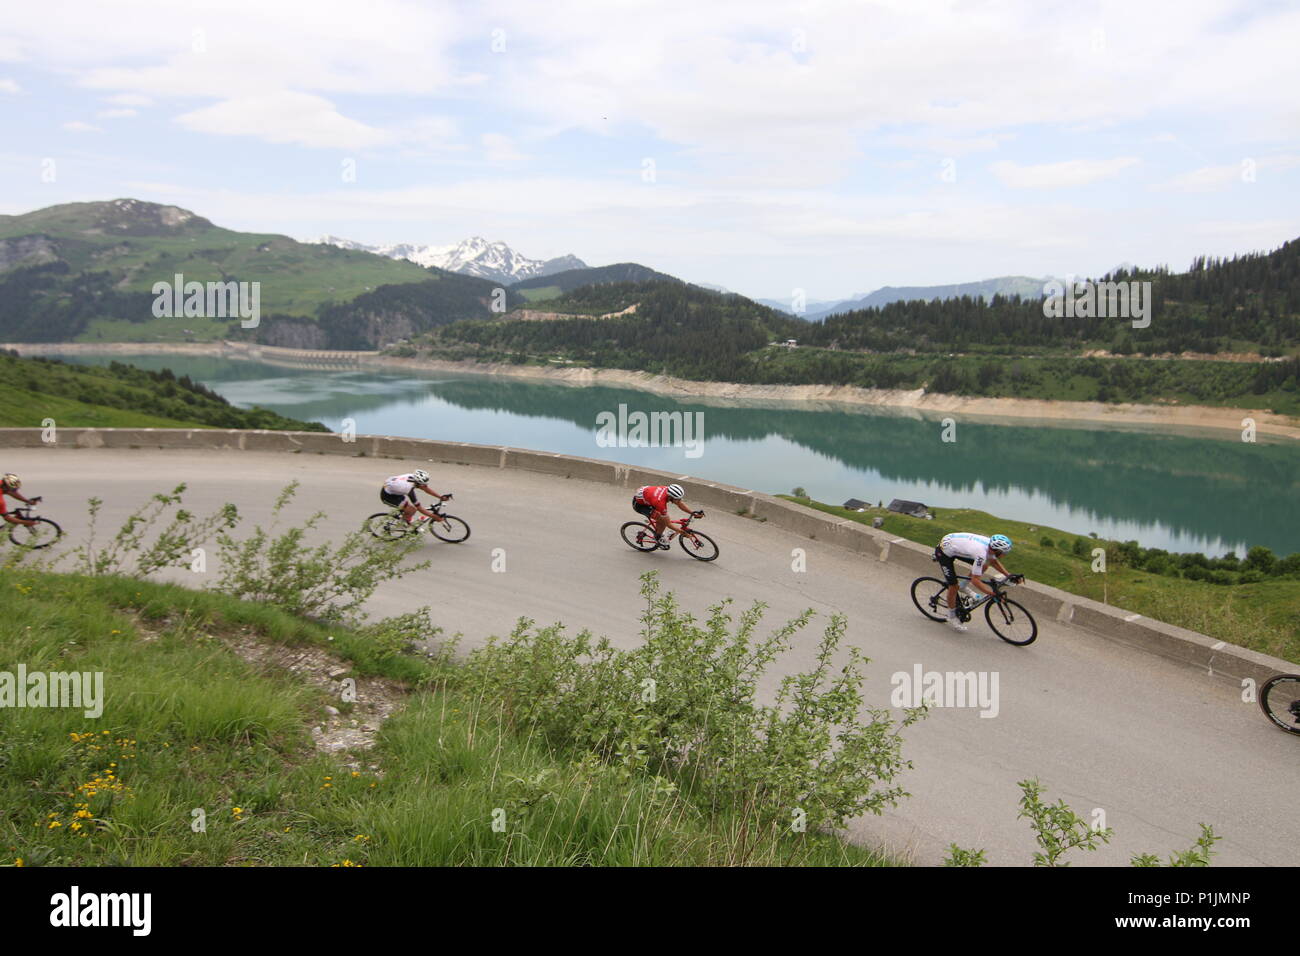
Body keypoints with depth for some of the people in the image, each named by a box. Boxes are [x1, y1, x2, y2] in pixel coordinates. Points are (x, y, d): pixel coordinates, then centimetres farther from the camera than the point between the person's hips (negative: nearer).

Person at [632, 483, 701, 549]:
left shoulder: (668, 490, -20)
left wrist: (693, 513, -8)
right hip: (639, 504, -8)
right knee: (664, 520, -17)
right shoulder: (660, 502, -38)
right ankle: (658, 538, 4)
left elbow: (680, 504, -1)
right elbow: (668, 524, -28)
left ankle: (657, 534, 22)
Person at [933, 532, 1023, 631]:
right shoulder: (981, 553, -34)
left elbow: (994, 561, 11)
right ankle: (952, 617, 12)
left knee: (983, 565, 1)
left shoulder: (990, 544, -10)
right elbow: (975, 580, -28)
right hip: (944, 552, -8)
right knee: (953, 585, -8)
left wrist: (1009, 575, 1)